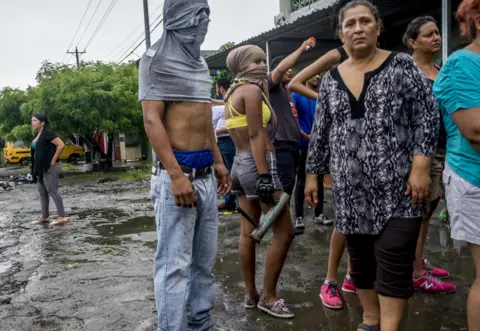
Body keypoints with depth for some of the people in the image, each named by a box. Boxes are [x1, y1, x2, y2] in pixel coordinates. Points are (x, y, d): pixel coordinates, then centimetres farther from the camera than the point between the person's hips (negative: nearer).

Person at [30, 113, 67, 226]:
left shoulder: (48, 133, -15)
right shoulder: (37, 134, 13)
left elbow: (61, 145, -24)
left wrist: (54, 160, -19)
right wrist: (35, 167, 18)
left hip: (50, 168, -10)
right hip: (41, 168, 10)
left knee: (52, 191, -9)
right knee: (42, 192, 13)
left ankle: (61, 217, -5)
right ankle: (44, 217, 21)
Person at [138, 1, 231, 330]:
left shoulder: (200, 62, 18)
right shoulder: (157, 58, -4)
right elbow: (152, 120, -12)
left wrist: (218, 162, 18)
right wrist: (176, 176, -20)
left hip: (206, 173, 8)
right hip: (178, 172, -7)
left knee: (205, 258, 13)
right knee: (175, 263, -3)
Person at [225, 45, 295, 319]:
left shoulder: (232, 93, 16)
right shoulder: (252, 90, -11)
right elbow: (255, 136, -19)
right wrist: (265, 175, -22)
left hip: (240, 163, 10)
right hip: (258, 164, -10)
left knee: (248, 232, 12)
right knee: (284, 233, -1)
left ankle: (250, 294, 20)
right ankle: (268, 297, 6)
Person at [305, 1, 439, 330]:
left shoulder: (402, 65, 0)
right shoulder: (331, 79, 10)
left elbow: (427, 116, -4)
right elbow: (320, 131, 13)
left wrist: (421, 166, -13)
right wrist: (312, 174, 11)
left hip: (398, 184, -3)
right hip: (350, 187, 4)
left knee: (393, 259, -4)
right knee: (360, 256, 11)